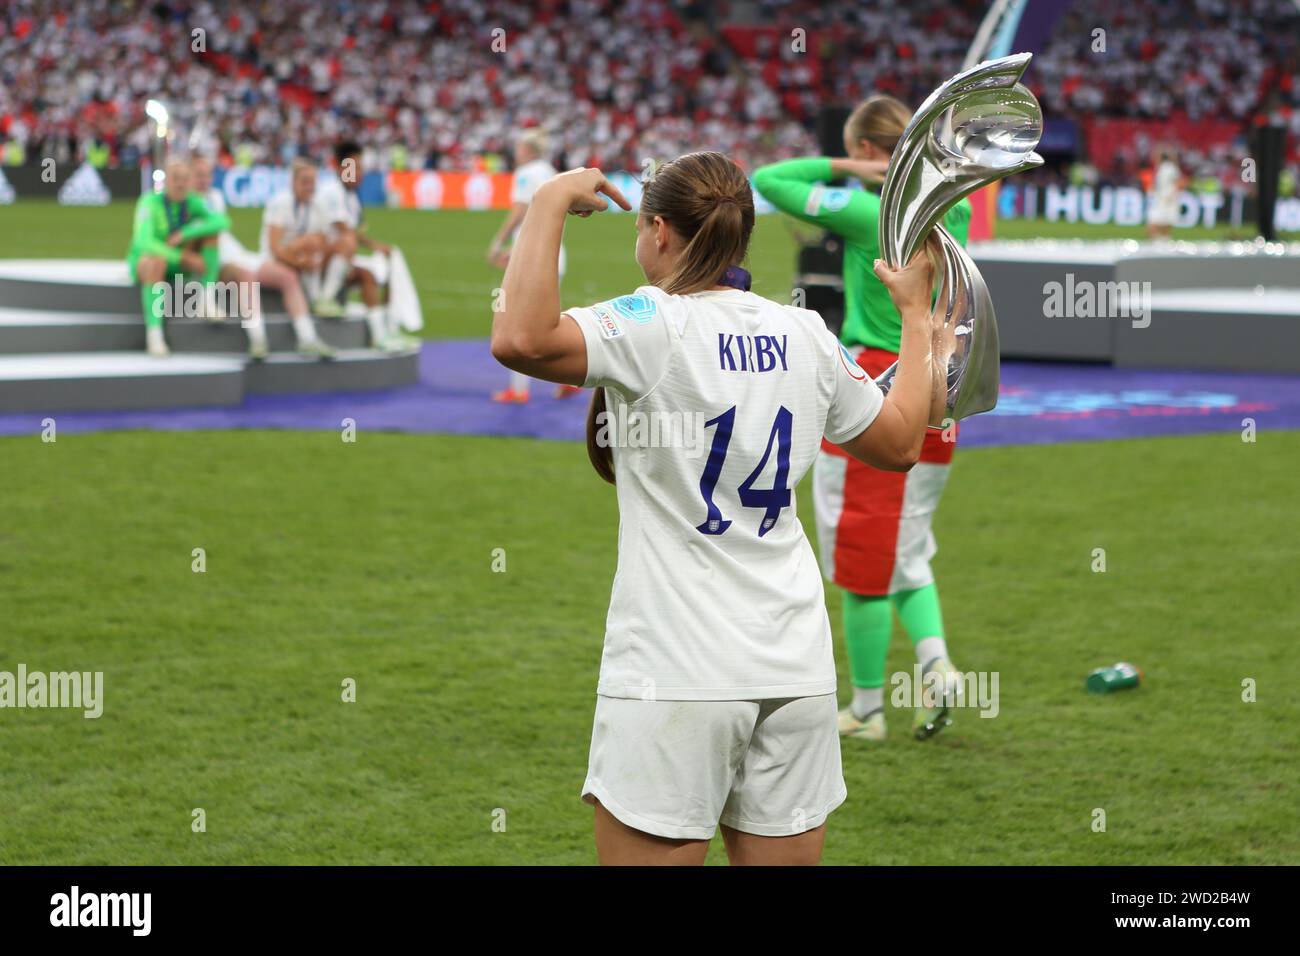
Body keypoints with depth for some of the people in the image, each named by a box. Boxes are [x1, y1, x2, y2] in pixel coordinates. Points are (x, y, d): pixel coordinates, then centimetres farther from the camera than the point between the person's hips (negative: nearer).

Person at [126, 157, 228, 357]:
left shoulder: (193, 203, -8)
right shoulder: (150, 202, -20)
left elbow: (222, 221, -23)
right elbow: (144, 242, -32)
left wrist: (184, 234, -31)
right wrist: (180, 257, -35)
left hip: (177, 264, 5)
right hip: (143, 263, -5)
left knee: (209, 231, -13)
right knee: (157, 261, -41)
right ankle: (153, 332, -41)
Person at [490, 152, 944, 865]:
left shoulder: (654, 325, -9)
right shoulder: (806, 335, 8)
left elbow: (520, 339, -27)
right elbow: (900, 441, 22)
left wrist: (549, 203, -14)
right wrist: (916, 313, 34)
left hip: (675, 672, -6)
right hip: (798, 667, 6)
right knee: (782, 856, 11)